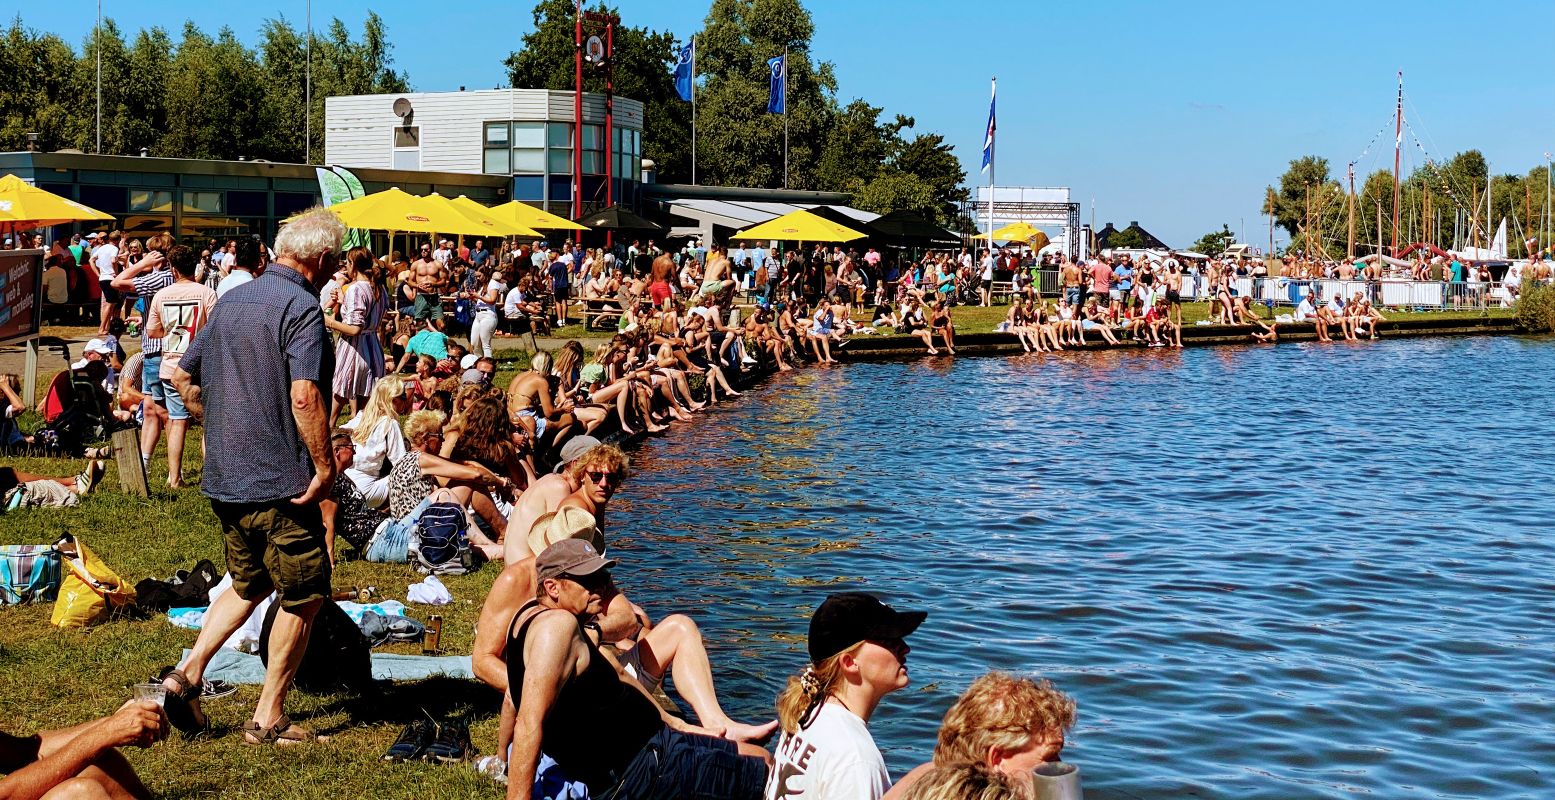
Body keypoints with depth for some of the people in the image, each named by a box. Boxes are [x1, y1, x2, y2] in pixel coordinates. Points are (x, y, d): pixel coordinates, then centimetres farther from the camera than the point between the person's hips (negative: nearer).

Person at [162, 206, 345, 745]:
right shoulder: (301, 307, -14)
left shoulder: (233, 299, 11)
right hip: (280, 482, -8)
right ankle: (269, 718, 11)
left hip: (223, 478, 8)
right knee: (304, 595, 7)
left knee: (249, 584, 24)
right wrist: (325, 466, -17)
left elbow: (183, 378, 18)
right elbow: (304, 398, -25)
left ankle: (189, 673, 10)